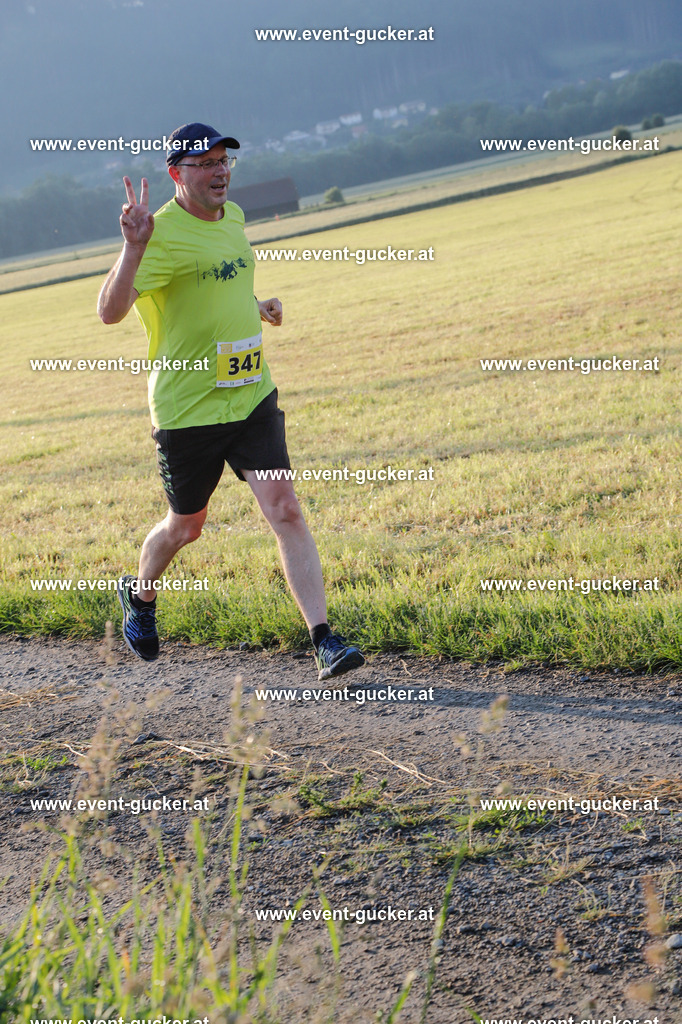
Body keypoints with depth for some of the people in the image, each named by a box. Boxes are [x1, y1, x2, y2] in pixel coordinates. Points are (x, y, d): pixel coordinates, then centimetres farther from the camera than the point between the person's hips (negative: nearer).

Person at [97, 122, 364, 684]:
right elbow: (110, 312, -30)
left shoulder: (233, 217, 8)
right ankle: (139, 594, 44)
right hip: (187, 406, -5)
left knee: (285, 508, -9)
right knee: (187, 525, 12)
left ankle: (324, 641, -12)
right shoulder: (163, 235, -17)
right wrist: (133, 248, -43)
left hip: (251, 395, 5)